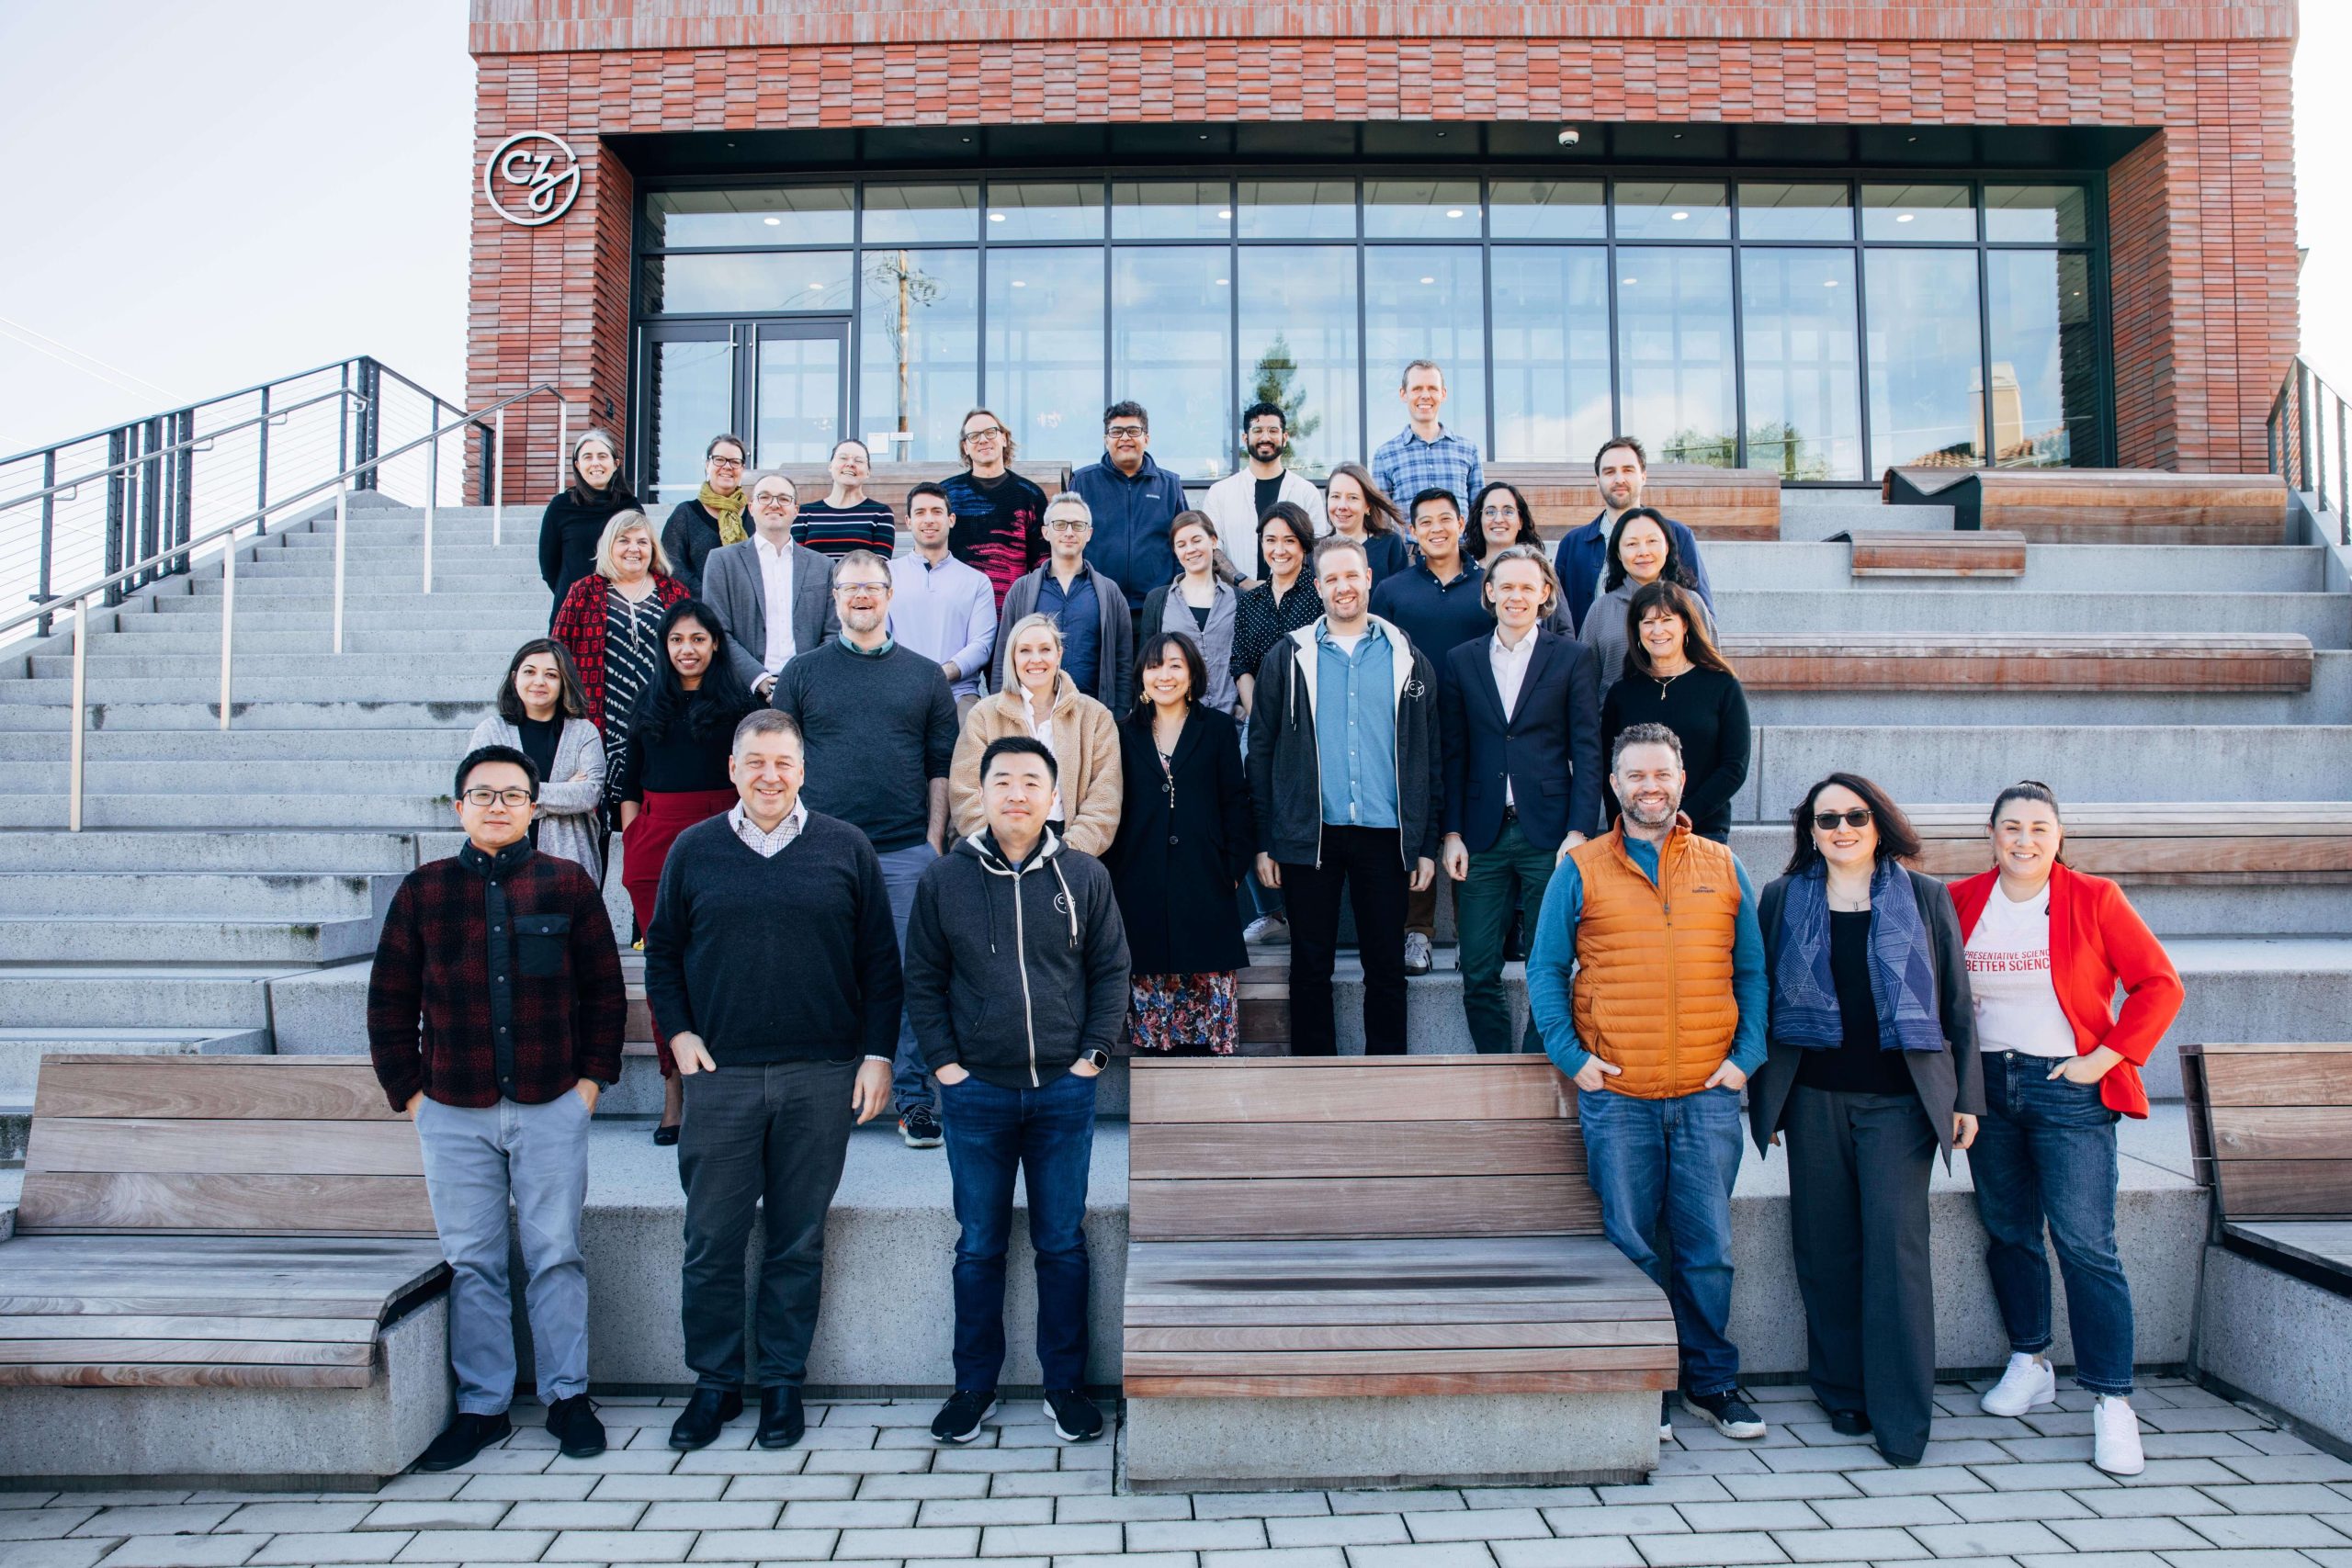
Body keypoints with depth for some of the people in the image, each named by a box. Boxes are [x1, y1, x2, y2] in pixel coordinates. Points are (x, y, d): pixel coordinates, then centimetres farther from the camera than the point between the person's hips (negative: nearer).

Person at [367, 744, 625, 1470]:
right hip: (453, 1112, 1)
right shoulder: (423, 890, 5)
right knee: (472, 1263, 8)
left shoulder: (568, 885, 2)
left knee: (556, 1256, 4)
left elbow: (605, 989, 5)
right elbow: (389, 999, 8)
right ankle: (481, 1405, 21)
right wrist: (407, 1090, 3)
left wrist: (593, 1076, -1)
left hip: (552, 1109, -1)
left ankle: (568, 1396, 18)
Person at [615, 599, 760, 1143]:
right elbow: (629, 784, 17)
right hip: (656, 840, 3)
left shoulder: (739, 702, 5)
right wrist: (630, 846, 8)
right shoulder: (649, 704, 16)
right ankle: (674, 1087, 7)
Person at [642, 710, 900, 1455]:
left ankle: (784, 1383, 22)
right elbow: (661, 952, 14)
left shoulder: (846, 849, 5)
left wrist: (877, 1055, 0)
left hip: (820, 1078, 0)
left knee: (799, 1239, 8)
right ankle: (715, 1383, 22)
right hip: (720, 1076, 1)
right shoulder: (694, 850, 7)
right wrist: (679, 1033, 1)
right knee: (712, 1239, 5)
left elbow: (881, 962, 6)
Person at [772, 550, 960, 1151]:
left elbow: (941, 765, 10)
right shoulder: (803, 672, 8)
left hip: (907, 852, 0)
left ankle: (914, 1100, 13)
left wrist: (934, 841, 2)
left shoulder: (925, 675, 10)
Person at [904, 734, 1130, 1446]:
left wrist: (1094, 1054, -1)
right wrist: (943, 1062, -3)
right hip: (976, 1093, 0)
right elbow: (923, 979, 5)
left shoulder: (1085, 875, 2)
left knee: (1063, 1245, 9)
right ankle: (974, 1386, 25)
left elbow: (1111, 970, 6)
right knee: (979, 1247, 10)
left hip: (1065, 1091, 0)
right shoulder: (945, 879, 1)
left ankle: (1065, 1385, 23)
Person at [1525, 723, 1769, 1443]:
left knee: (1707, 1246, 7)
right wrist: (1570, 1056, -5)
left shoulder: (1723, 868, 10)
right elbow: (1545, 969, 4)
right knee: (1631, 1247, 4)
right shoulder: (1581, 870, 4)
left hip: (1708, 1095, 2)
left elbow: (1753, 971, 12)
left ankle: (1711, 1380, 23)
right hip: (1616, 1096, -1)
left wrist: (1746, 1055, 0)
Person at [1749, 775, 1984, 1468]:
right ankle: (1843, 1393, 21)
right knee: (1825, 1248, 6)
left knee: (1896, 1243, -7)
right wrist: (1762, 1098, 7)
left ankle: (1902, 1417, 2)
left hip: (1900, 1099, -1)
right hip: (1814, 1099, 1)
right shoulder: (1782, 900, 7)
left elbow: (1956, 1003, 8)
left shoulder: (1925, 898, 6)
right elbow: (1761, 999, 9)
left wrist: (1966, 1095, 5)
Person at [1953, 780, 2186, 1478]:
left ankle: (2113, 1402, 2)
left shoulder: (2094, 899, -4)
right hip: (1987, 1087, 3)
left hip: (2069, 1090, -3)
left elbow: (2159, 985, -5)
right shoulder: (1962, 901, 3)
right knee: (2009, 1232, 12)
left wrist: (2106, 1057, -10)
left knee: (2085, 1243, -7)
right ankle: (2029, 1365, 29)